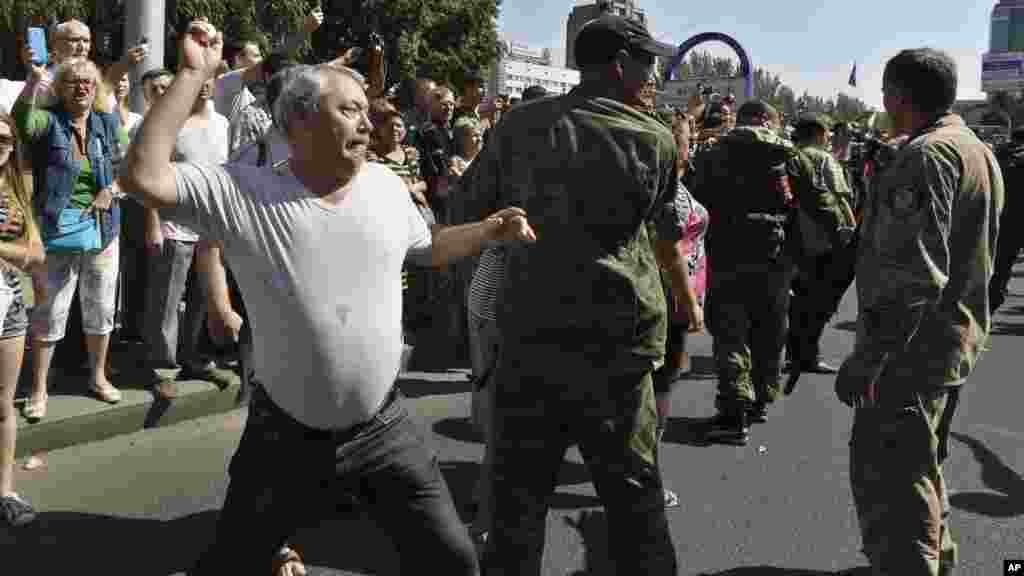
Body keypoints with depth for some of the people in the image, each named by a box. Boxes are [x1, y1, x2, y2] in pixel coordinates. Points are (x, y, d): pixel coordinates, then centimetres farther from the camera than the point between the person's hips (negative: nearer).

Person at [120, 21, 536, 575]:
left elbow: (428, 245, 17)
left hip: (383, 426, 3)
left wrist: (490, 229, 2)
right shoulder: (243, 191, -13)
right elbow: (143, 176, -24)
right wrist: (193, 75, -25)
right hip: (285, 435, -2)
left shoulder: (386, 185, 0)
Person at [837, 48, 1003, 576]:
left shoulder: (925, 156, -18)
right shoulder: (979, 151, 15)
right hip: (956, 341, 11)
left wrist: (866, 358, -25)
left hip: (912, 351, -11)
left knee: (886, 479, -6)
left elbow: (912, 272, -27)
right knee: (920, 466, 24)